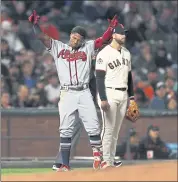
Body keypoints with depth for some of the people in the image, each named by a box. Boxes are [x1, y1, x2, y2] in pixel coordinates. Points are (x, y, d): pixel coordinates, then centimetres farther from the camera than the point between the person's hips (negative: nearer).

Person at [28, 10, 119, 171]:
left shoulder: (88, 48, 13)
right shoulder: (58, 47, 11)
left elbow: (103, 39, 6)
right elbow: (42, 37, 2)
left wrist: (112, 27, -11)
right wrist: (35, 23, -14)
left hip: (84, 93, 1)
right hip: (67, 93, -1)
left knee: (93, 127, -4)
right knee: (65, 130, -2)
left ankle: (97, 156, 11)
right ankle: (65, 165, -1)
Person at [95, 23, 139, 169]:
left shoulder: (127, 53, 14)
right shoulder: (104, 53, -9)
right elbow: (99, 78, -13)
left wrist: (131, 97, 15)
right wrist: (103, 99, -19)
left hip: (123, 95, 7)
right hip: (109, 93, -7)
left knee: (116, 130, 8)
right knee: (108, 128, -10)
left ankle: (111, 161, 10)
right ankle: (106, 161, -8)